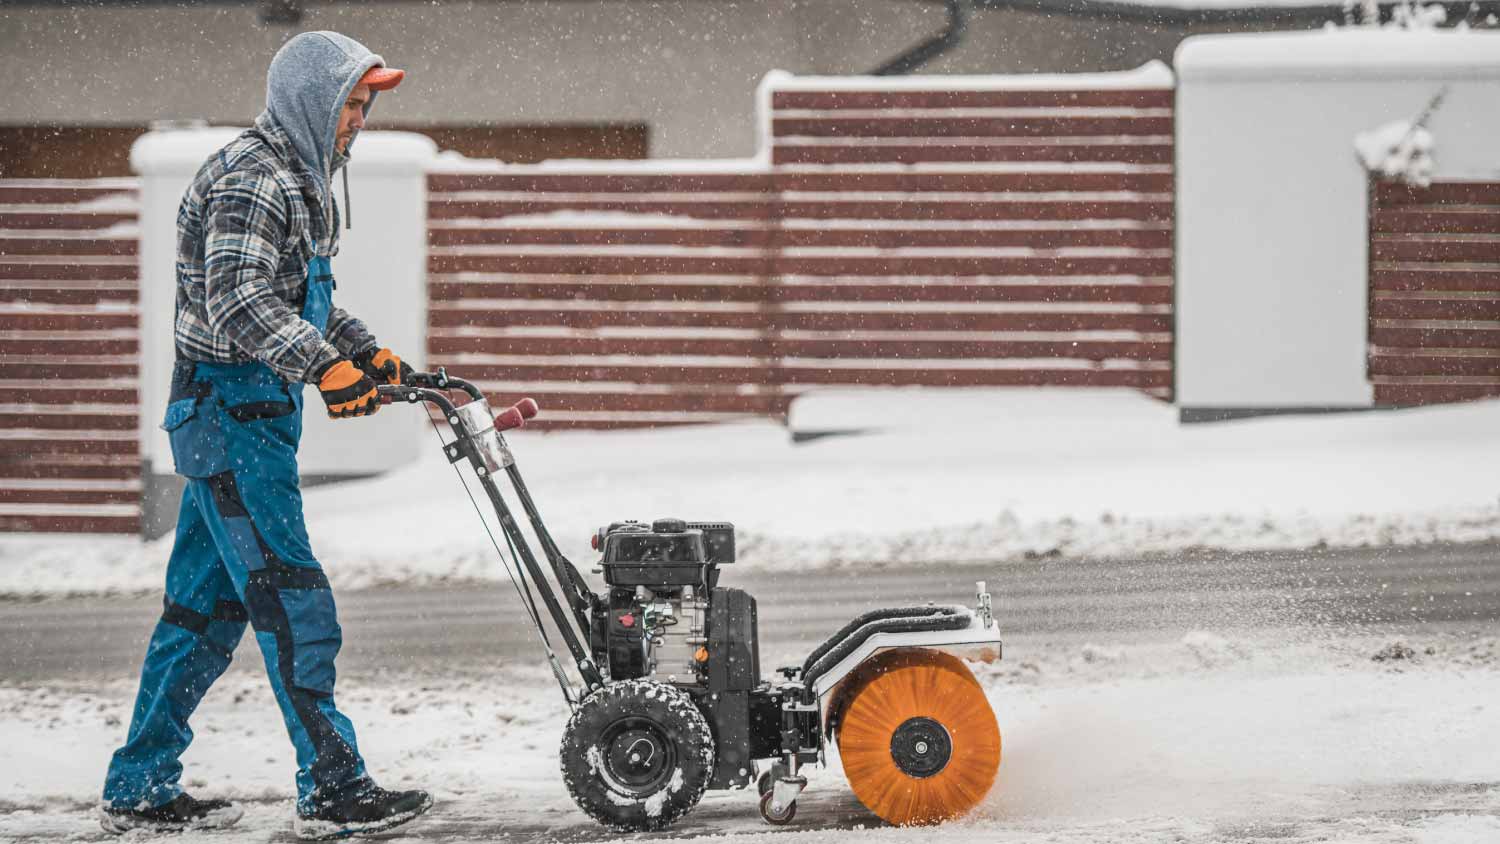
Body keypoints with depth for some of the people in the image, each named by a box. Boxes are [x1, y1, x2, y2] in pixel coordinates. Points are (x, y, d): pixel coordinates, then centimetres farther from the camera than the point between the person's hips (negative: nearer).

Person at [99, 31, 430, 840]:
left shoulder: (295, 180, 19)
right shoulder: (251, 180, -15)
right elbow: (236, 303, -27)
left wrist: (370, 354, 23)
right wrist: (324, 363, -36)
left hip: (250, 417, 11)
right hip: (232, 416, -11)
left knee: (204, 605, 12)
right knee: (292, 602, -9)